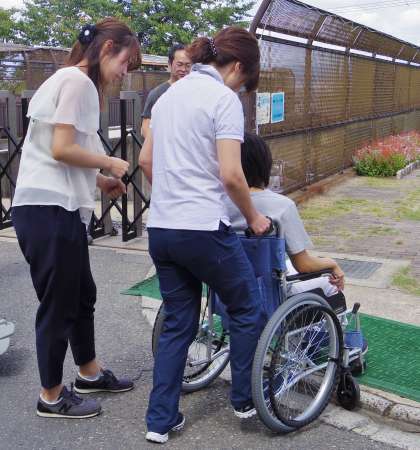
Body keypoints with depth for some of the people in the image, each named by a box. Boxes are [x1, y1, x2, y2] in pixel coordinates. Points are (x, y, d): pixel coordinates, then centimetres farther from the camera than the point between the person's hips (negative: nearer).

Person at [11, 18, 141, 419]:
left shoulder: (73, 82, 21)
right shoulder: (76, 80, -11)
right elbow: (62, 149, -20)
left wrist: (101, 181, 7)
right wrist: (110, 163, -6)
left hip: (61, 209, 10)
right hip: (49, 210, -10)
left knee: (82, 295, 20)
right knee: (58, 304, 1)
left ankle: (89, 373, 37)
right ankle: (51, 397, 16)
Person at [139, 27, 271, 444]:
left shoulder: (170, 93, 15)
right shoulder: (224, 98, -10)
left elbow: (146, 161, 20)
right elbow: (231, 175, -17)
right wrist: (253, 217, -2)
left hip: (160, 229, 8)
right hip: (203, 229, -7)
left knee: (177, 324, 17)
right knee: (247, 308, 15)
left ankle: (160, 420, 20)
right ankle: (245, 399, 26)